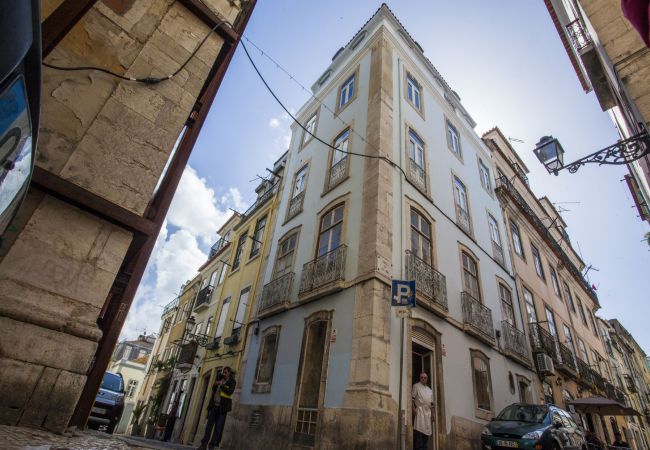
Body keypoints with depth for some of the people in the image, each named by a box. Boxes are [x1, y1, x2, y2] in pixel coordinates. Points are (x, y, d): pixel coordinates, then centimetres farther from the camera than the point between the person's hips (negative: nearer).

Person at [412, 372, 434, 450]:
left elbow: (431, 403, 21)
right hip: (419, 410, -6)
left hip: (428, 411, 6)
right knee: (419, 429, -14)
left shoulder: (430, 390, 22)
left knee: (427, 431, 5)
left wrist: (432, 413, 10)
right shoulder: (416, 386, 5)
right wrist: (414, 409, -13)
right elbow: (412, 398, -3)